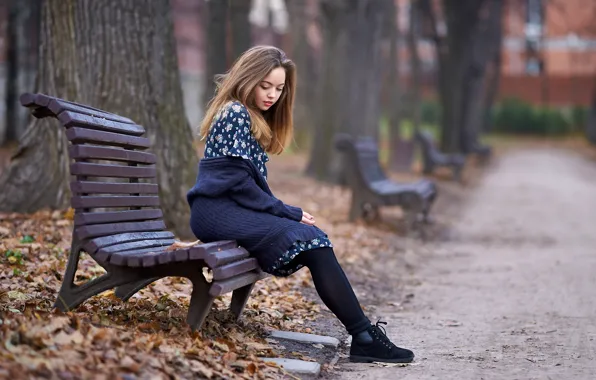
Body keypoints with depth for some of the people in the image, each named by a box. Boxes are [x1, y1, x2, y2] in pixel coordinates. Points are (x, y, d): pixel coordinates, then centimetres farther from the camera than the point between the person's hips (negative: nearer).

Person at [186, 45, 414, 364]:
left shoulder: (255, 119, 21)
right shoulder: (235, 114, -8)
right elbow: (238, 183, -15)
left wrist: (286, 212, 2)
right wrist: (288, 213, -11)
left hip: (233, 207, 9)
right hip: (217, 210, -9)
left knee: (313, 237, -12)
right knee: (310, 239, -23)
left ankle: (363, 337, -19)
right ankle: (364, 335, -23)